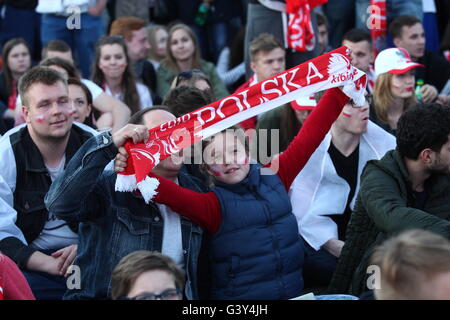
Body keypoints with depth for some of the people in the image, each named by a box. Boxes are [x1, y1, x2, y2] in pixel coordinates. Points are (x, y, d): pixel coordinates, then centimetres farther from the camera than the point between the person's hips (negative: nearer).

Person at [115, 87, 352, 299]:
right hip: (240, 298, -3)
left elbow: (307, 138, 3)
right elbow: (171, 194, -23)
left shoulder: (274, 176, 4)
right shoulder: (214, 204, -6)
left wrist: (338, 91, 0)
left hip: (294, 292, 4)